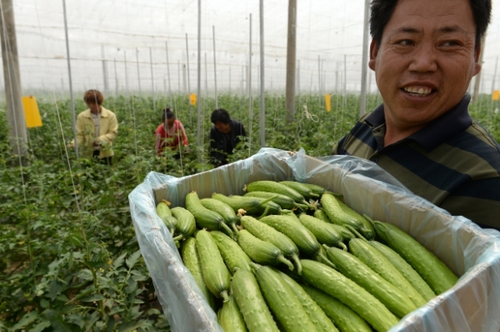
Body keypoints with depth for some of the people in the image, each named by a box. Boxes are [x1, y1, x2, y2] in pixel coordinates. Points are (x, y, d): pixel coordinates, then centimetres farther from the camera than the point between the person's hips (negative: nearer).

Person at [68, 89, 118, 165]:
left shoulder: (110, 115, -5)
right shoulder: (81, 116, -2)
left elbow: (113, 133, -5)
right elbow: (79, 135, -1)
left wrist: (101, 139, -21)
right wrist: (73, 144, -21)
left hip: (105, 153, 0)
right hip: (87, 153, 0)